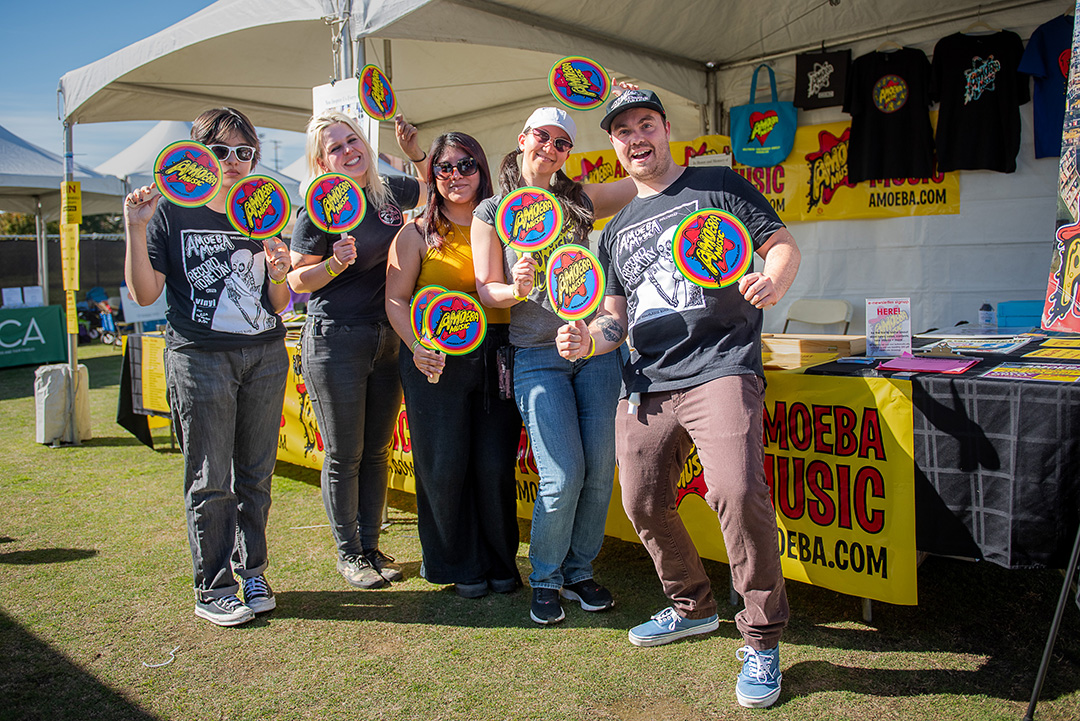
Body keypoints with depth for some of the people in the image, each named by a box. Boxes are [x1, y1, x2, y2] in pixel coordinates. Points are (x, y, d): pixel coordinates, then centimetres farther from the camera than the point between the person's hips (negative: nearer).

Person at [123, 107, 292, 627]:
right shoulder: (171, 212, 3)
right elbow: (144, 294, -4)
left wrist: (277, 275, -7)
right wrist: (136, 229, -13)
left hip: (265, 355, 4)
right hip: (199, 355, -3)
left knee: (255, 474, 9)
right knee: (210, 480, 0)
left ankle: (251, 572, 22)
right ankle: (212, 589, 12)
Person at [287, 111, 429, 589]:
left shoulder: (390, 193, 6)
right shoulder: (316, 213, -8)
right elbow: (297, 281, -4)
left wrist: (413, 150, 7)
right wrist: (335, 264, -22)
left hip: (387, 340, 5)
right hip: (334, 342, -5)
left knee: (377, 450, 12)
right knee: (344, 454, 3)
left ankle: (371, 546, 26)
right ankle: (348, 553, 20)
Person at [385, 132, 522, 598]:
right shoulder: (418, 233, 7)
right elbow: (396, 300, 2)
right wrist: (417, 346, -13)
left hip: (496, 355, 2)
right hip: (437, 359, -1)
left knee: (496, 464, 1)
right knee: (444, 465, 0)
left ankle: (500, 561, 21)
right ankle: (459, 565, 19)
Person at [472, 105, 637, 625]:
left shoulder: (580, 200, 14)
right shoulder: (491, 212, 6)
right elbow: (487, 290, 1)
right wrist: (518, 289, -19)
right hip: (537, 357, -3)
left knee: (600, 470, 2)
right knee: (564, 476, -10)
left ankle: (578, 572, 23)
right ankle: (545, 579, 14)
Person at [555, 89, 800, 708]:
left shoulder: (718, 185, 10)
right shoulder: (617, 232, 23)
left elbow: (785, 246, 6)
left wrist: (772, 283, -17)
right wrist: (588, 340, 0)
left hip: (721, 367, -6)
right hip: (647, 384, 6)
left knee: (738, 493, -23)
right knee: (644, 504, 6)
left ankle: (763, 640, -3)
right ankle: (693, 606, 32)